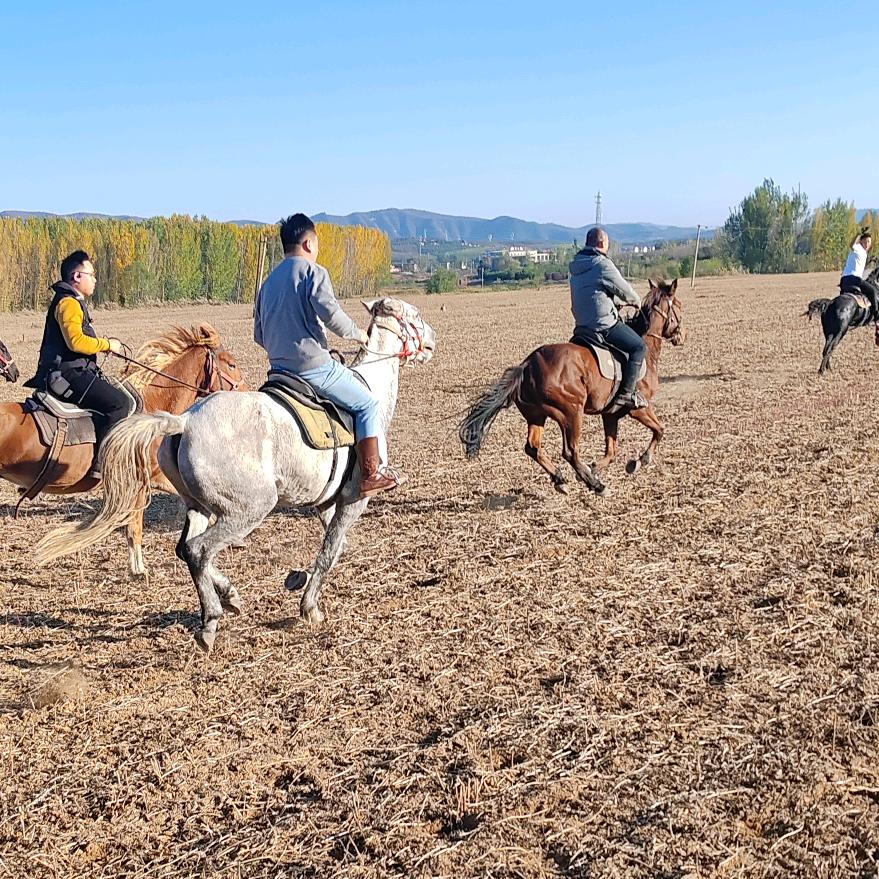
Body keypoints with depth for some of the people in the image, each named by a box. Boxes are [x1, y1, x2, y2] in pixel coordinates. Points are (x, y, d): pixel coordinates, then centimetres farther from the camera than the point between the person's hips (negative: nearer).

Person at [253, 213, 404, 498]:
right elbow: (329, 311, -21)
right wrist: (357, 334, -6)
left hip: (278, 367, 8)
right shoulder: (313, 271, -5)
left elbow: (259, 335, 20)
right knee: (367, 404, 4)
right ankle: (372, 474, 2)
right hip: (314, 365, -8)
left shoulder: (269, 282, 18)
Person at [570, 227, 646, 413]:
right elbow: (626, 291, -6)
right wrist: (636, 302, 15)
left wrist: (622, 301, 28)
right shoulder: (603, 264, -14)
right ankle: (626, 394, -12)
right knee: (639, 347, -5)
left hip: (582, 325, 9)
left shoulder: (576, 267, 13)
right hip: (605, 324, -9)